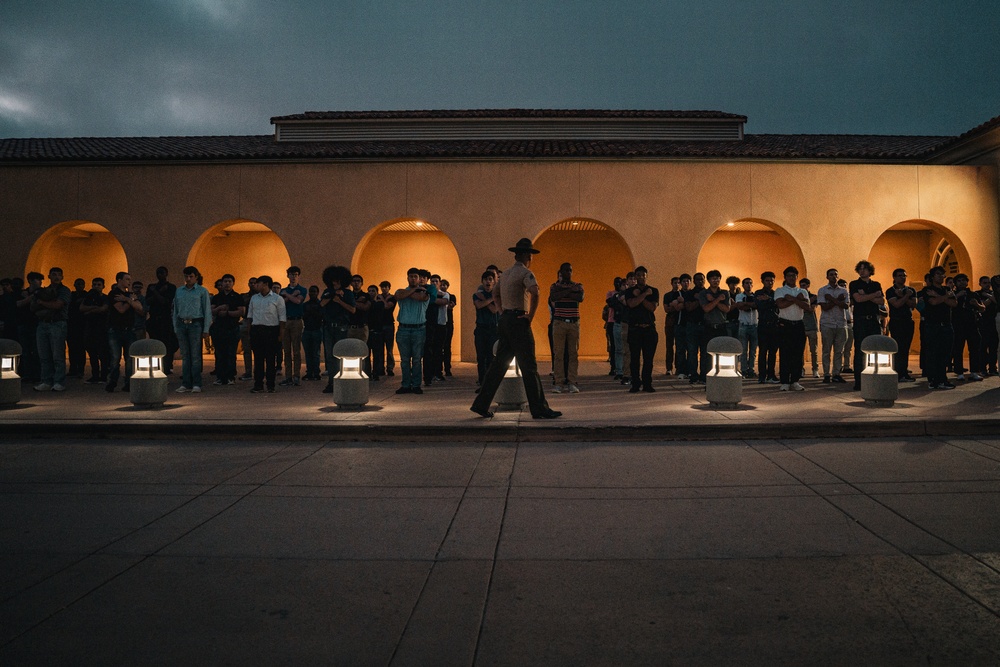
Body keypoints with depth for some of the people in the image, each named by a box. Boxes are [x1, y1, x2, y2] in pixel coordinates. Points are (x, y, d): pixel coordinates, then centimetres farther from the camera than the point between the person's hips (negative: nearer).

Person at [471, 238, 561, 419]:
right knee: (529, 366, -5)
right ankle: (539, 408, -1)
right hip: (518, 321, -8)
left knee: (499, 364, 11)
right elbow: (535, 293, -26)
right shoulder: (525, 273, -9)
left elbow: (495, 294, 31)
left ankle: (481, 404, 12)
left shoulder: (505, 274, 17)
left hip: (505, 320, 8)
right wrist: (530, 316, -17)